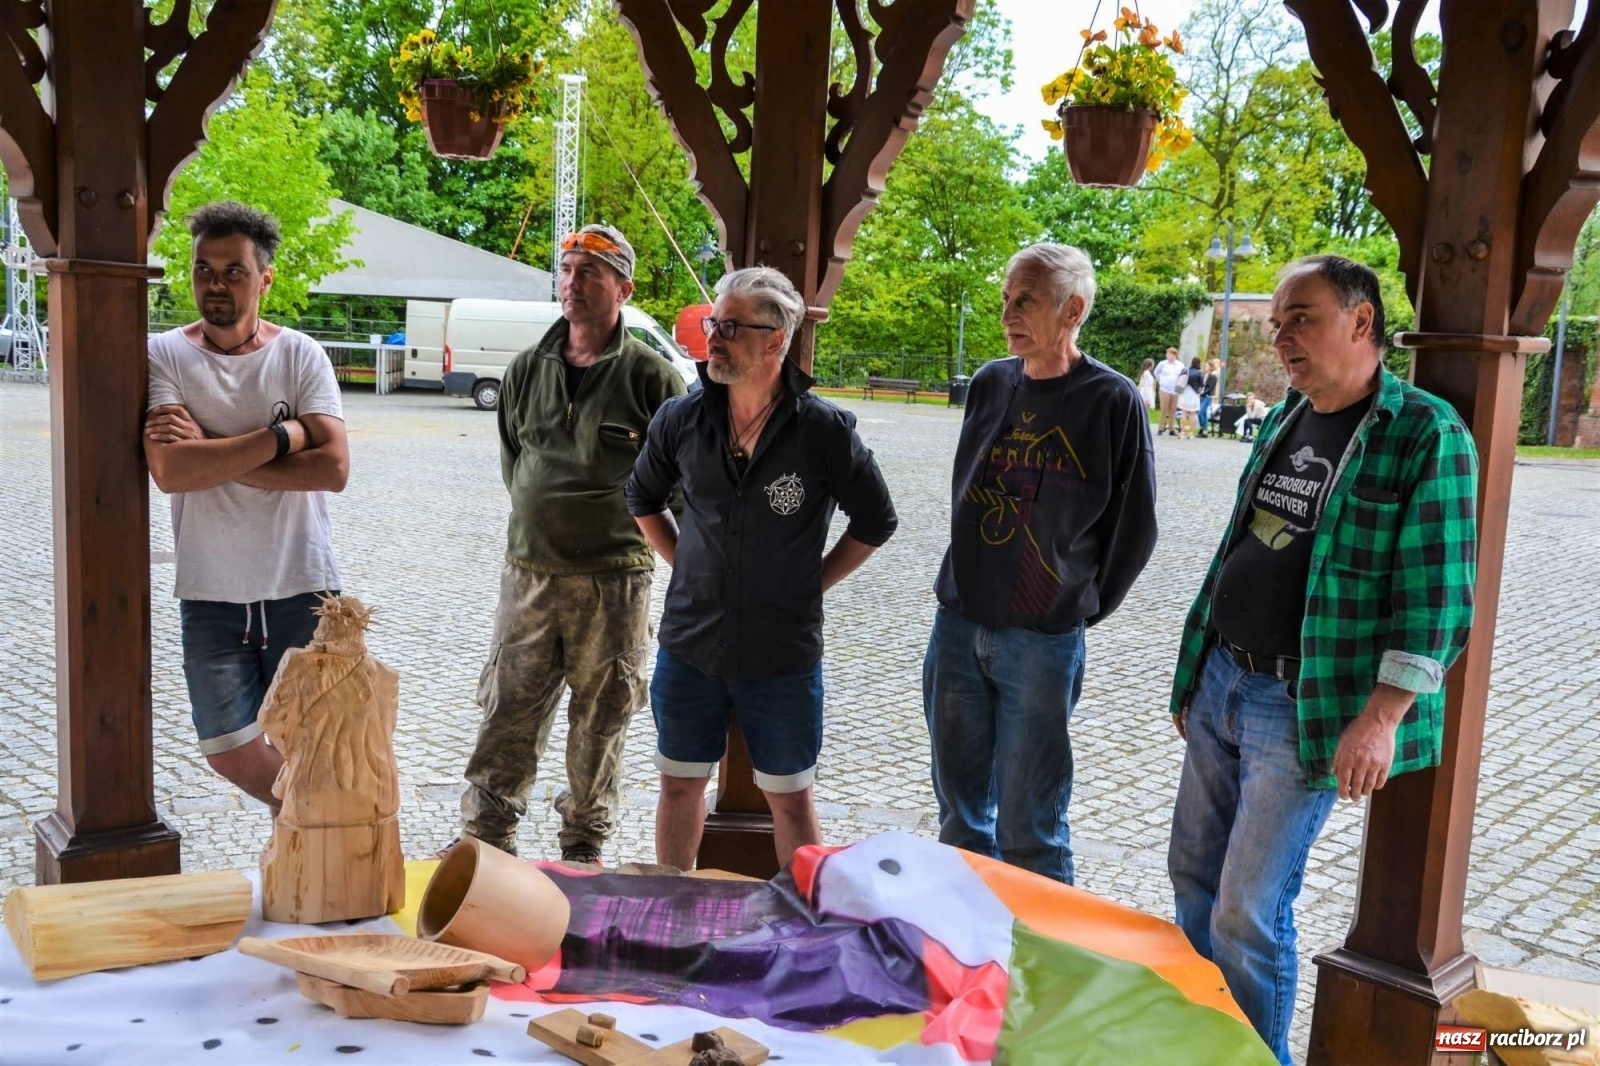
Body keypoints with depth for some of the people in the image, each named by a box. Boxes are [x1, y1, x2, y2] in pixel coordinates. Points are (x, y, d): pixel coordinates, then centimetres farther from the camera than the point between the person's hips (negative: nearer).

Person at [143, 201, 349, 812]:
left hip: (303, 587, 0)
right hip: (210, 595, 1)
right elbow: (169, 471, -19)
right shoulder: (163, 357, -4)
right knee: (229, 752, 7)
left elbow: (334, 468, -15)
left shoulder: (301, 356, -3)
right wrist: (283, 435, -16)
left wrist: (213, 454, -17)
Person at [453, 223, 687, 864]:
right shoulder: (527, 370, 8)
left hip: (614, 581, -3)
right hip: (529, 572, 3)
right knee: (508, 710, 6)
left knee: (601, 721, 8)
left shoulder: (650, 376, -5)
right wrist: (543, 515, 13)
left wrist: (606, 514, 2)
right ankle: (485, 834, 20)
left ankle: (584, 846, 24)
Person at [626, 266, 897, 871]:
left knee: (790, 798, 10)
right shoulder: (681, 420, -3)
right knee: (680, 783, 15)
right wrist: (684, 566, 8)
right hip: (689, 647, 3)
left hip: (784, 655, -3)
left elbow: (875, 522, 1)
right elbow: (643, 499, 16)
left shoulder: (825, 430, -12)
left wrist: (812, 584, -1)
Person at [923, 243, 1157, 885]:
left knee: (1028, 831, 3)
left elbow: (1134, 529, -2)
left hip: (1041, 641, -5)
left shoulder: (1112, 400, -9)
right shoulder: (989, 383, 6)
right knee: (959, 813, 15)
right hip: (957, 627, 5)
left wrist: (1081, 609, 3)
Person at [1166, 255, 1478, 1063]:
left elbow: (1437, 596, -15)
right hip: (1220, 684, 7)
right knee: (1193, 872, 15)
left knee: (1249, 915, -3)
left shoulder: (1425, 434, -12)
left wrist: (1382, 717, -21)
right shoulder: (1281, 423, 10)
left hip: (1303, 708, -7)